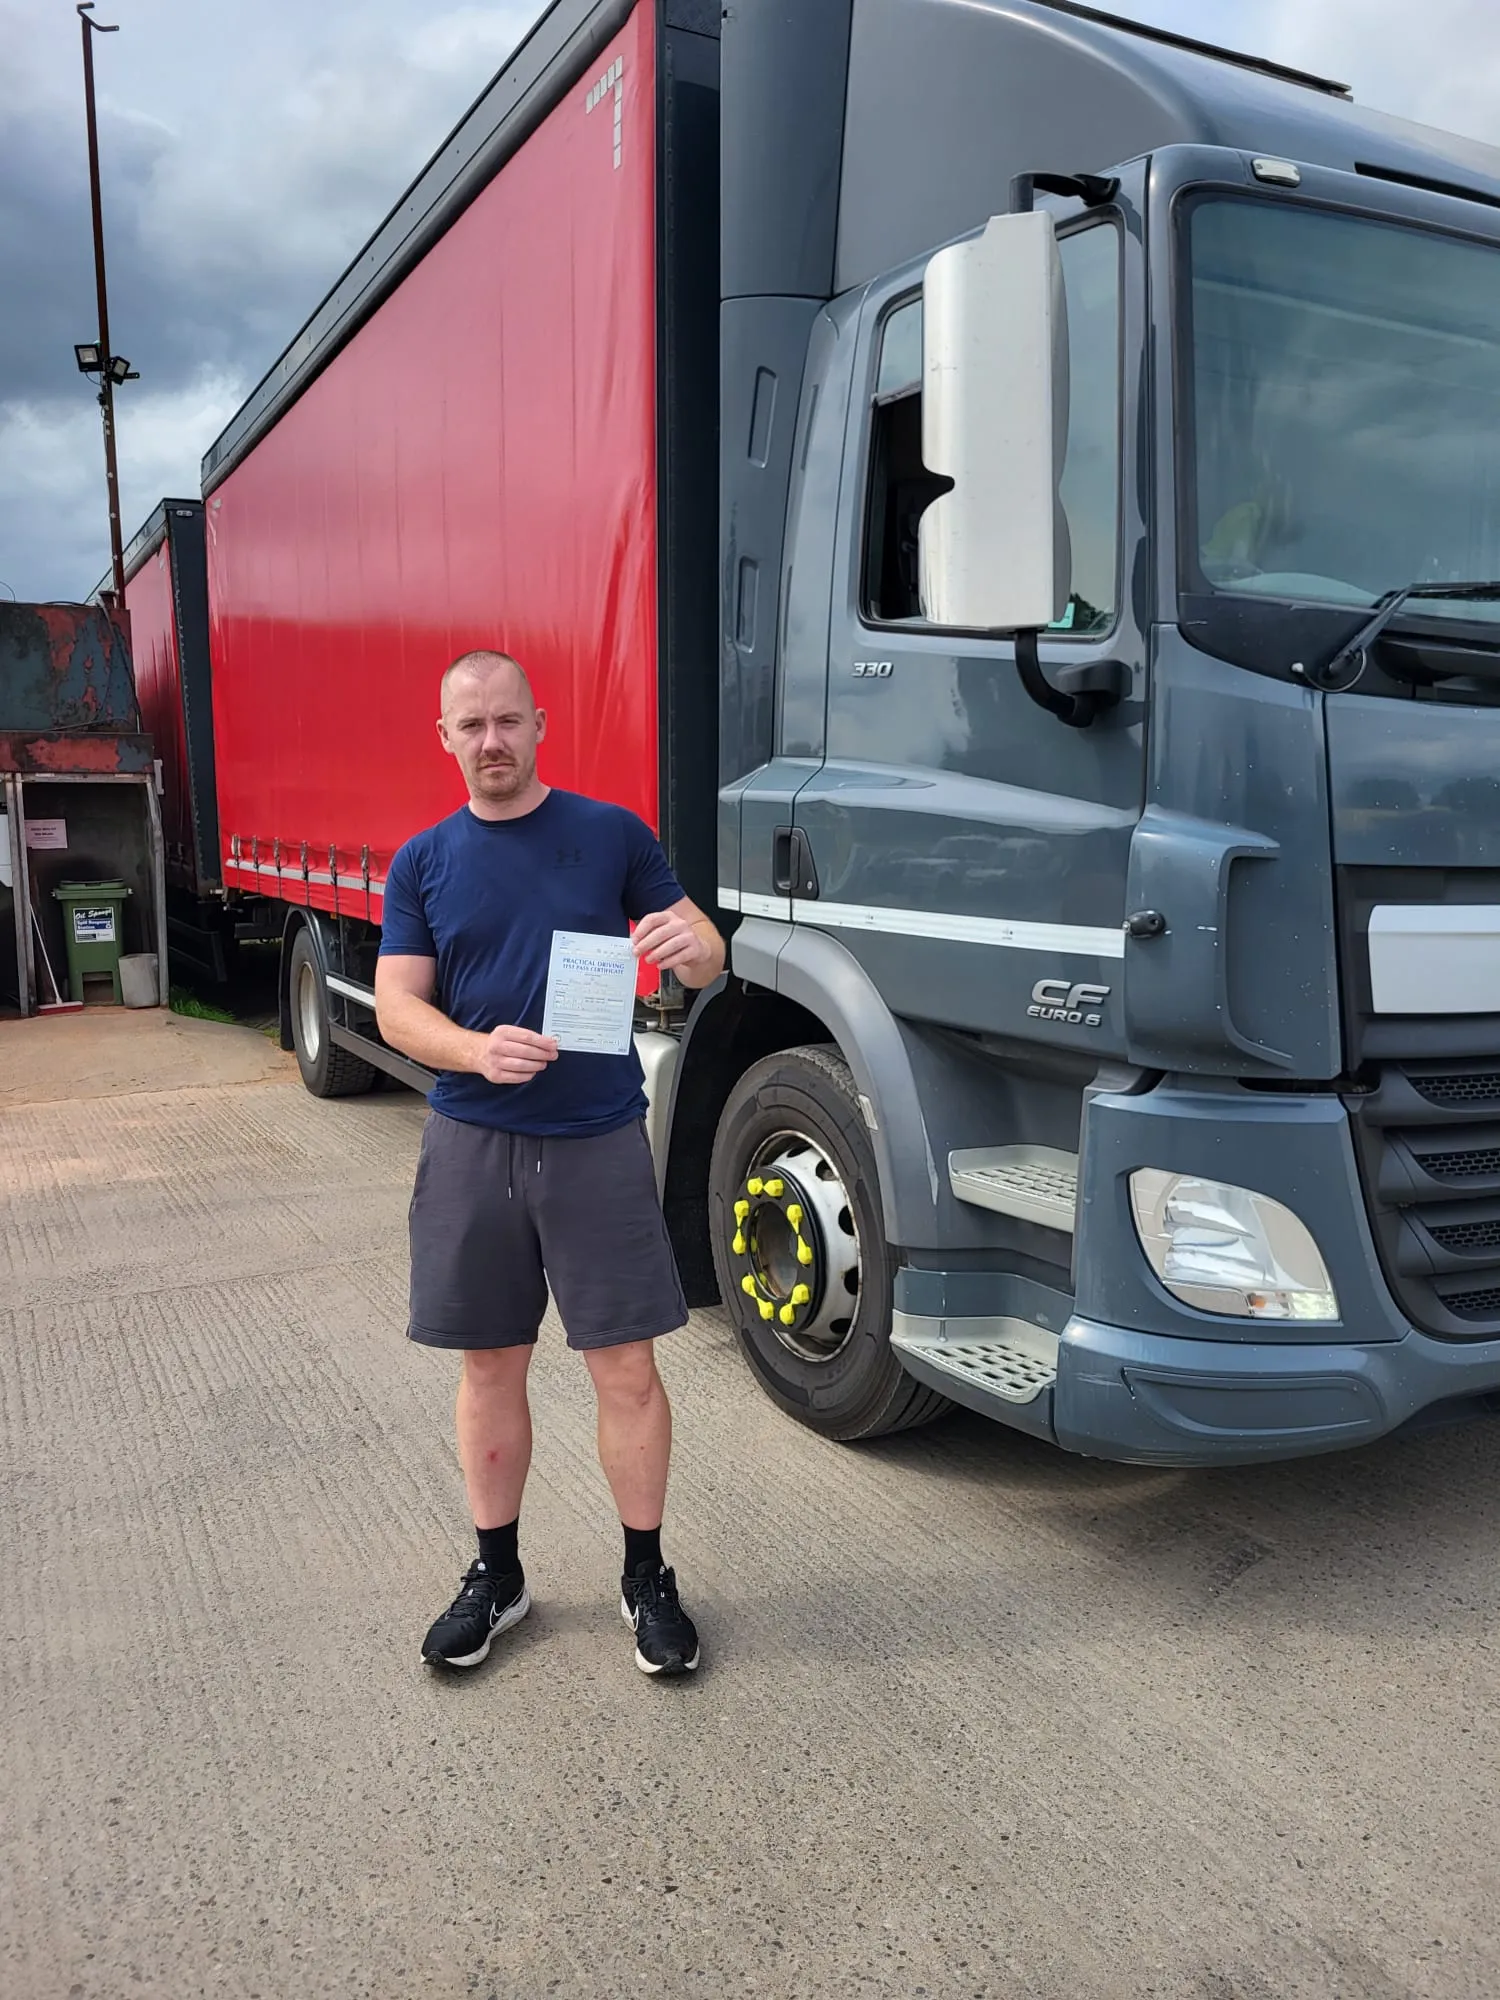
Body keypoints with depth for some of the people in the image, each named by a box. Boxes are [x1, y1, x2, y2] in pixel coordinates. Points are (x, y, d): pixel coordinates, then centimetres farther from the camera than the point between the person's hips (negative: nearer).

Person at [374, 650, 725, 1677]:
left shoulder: (612, 833, 2)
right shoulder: (424, 863, 6)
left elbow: (707, 962, 3)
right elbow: (397, 1006, 0)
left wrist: (692, 944, -22)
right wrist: (476, 1050, -21)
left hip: (598, 1140, -2)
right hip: (471, 1143, 2)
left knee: (627, 1368, 2)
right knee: (492, 1364, 12)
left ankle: (648, 1579, 20)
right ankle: (496, 1574, 29)